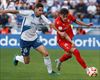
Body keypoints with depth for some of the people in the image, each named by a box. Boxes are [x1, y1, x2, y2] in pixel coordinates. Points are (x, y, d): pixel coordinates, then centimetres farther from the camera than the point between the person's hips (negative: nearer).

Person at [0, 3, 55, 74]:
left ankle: (50, 71, 4)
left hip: (34, 39, 3)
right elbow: (16, 12, -22)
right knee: (26, 61, 7)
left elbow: (50, 24, -14)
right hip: (25, 40, -3)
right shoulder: (29, 13, -21)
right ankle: (17, 58, 42)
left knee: (46, 53, -14)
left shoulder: (42, 18, -9)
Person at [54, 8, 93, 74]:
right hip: (62, 40, -8)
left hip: (69, 38, 8)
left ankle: (59, 61, 59)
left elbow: (76, 21, 6)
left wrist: (87, 25, 7)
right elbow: (64, 35, -31)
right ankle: (87, 69, -18)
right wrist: (72, 42, -40)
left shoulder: (69, 16, -14)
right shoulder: (57, 22, -31)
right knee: (76, 52, -24)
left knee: (69, 54, 28)